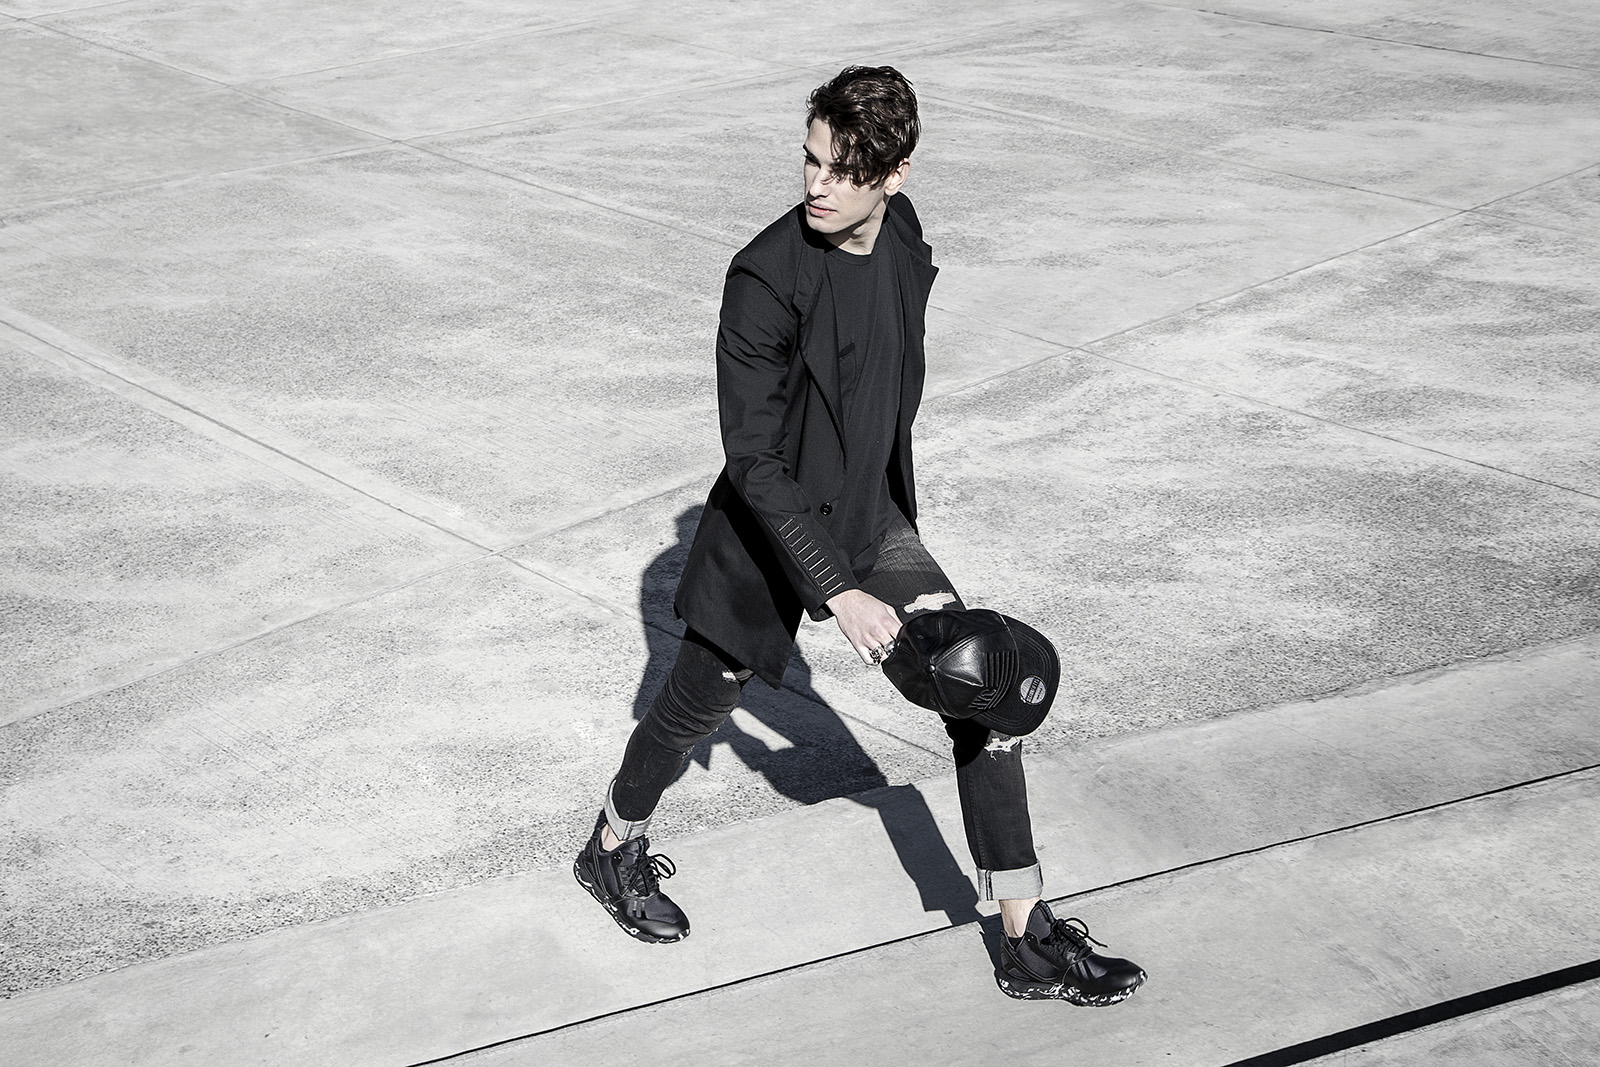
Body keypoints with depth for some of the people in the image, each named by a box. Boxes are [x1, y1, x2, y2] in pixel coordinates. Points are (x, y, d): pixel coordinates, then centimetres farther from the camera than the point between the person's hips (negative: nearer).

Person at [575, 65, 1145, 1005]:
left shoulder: (902, 232, -4)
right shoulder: (767, 278, -26)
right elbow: (754, 462, -26)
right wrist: (839, 593, -30)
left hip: (871, 520, 6)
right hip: (769, 537, -6)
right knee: (698, 706, 14)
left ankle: (1033, 943, 6)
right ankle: (614, 848, 46)